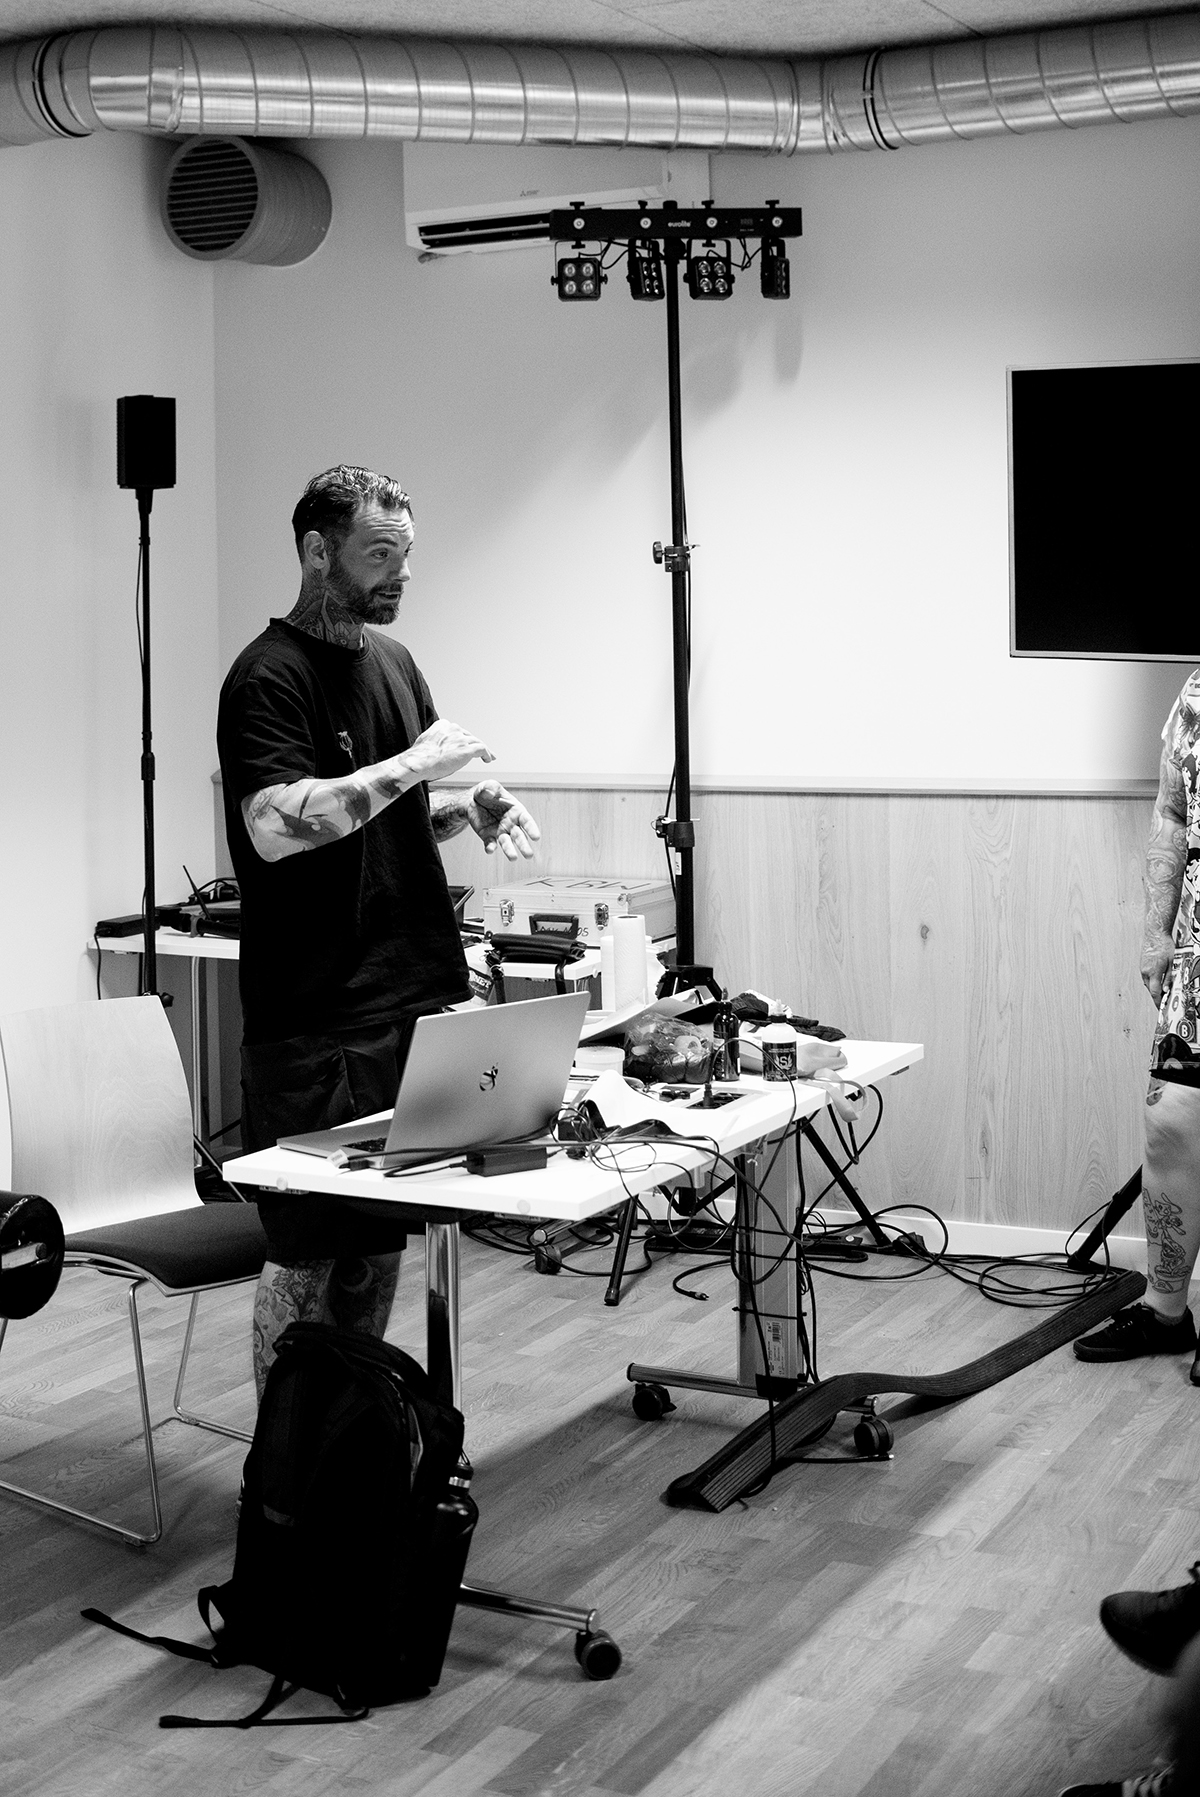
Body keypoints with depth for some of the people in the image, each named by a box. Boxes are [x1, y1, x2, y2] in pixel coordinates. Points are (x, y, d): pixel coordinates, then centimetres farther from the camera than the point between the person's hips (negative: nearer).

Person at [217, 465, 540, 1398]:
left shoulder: (392, 658, 15)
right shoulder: (269, 678, -10)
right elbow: (275, 826, -24)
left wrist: (473, 805, 5)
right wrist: (412, 766, -21)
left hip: (415, 1000, 8)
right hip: (317, 1019, -8)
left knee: (382, 1241, 14)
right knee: (309, 1249, 0)